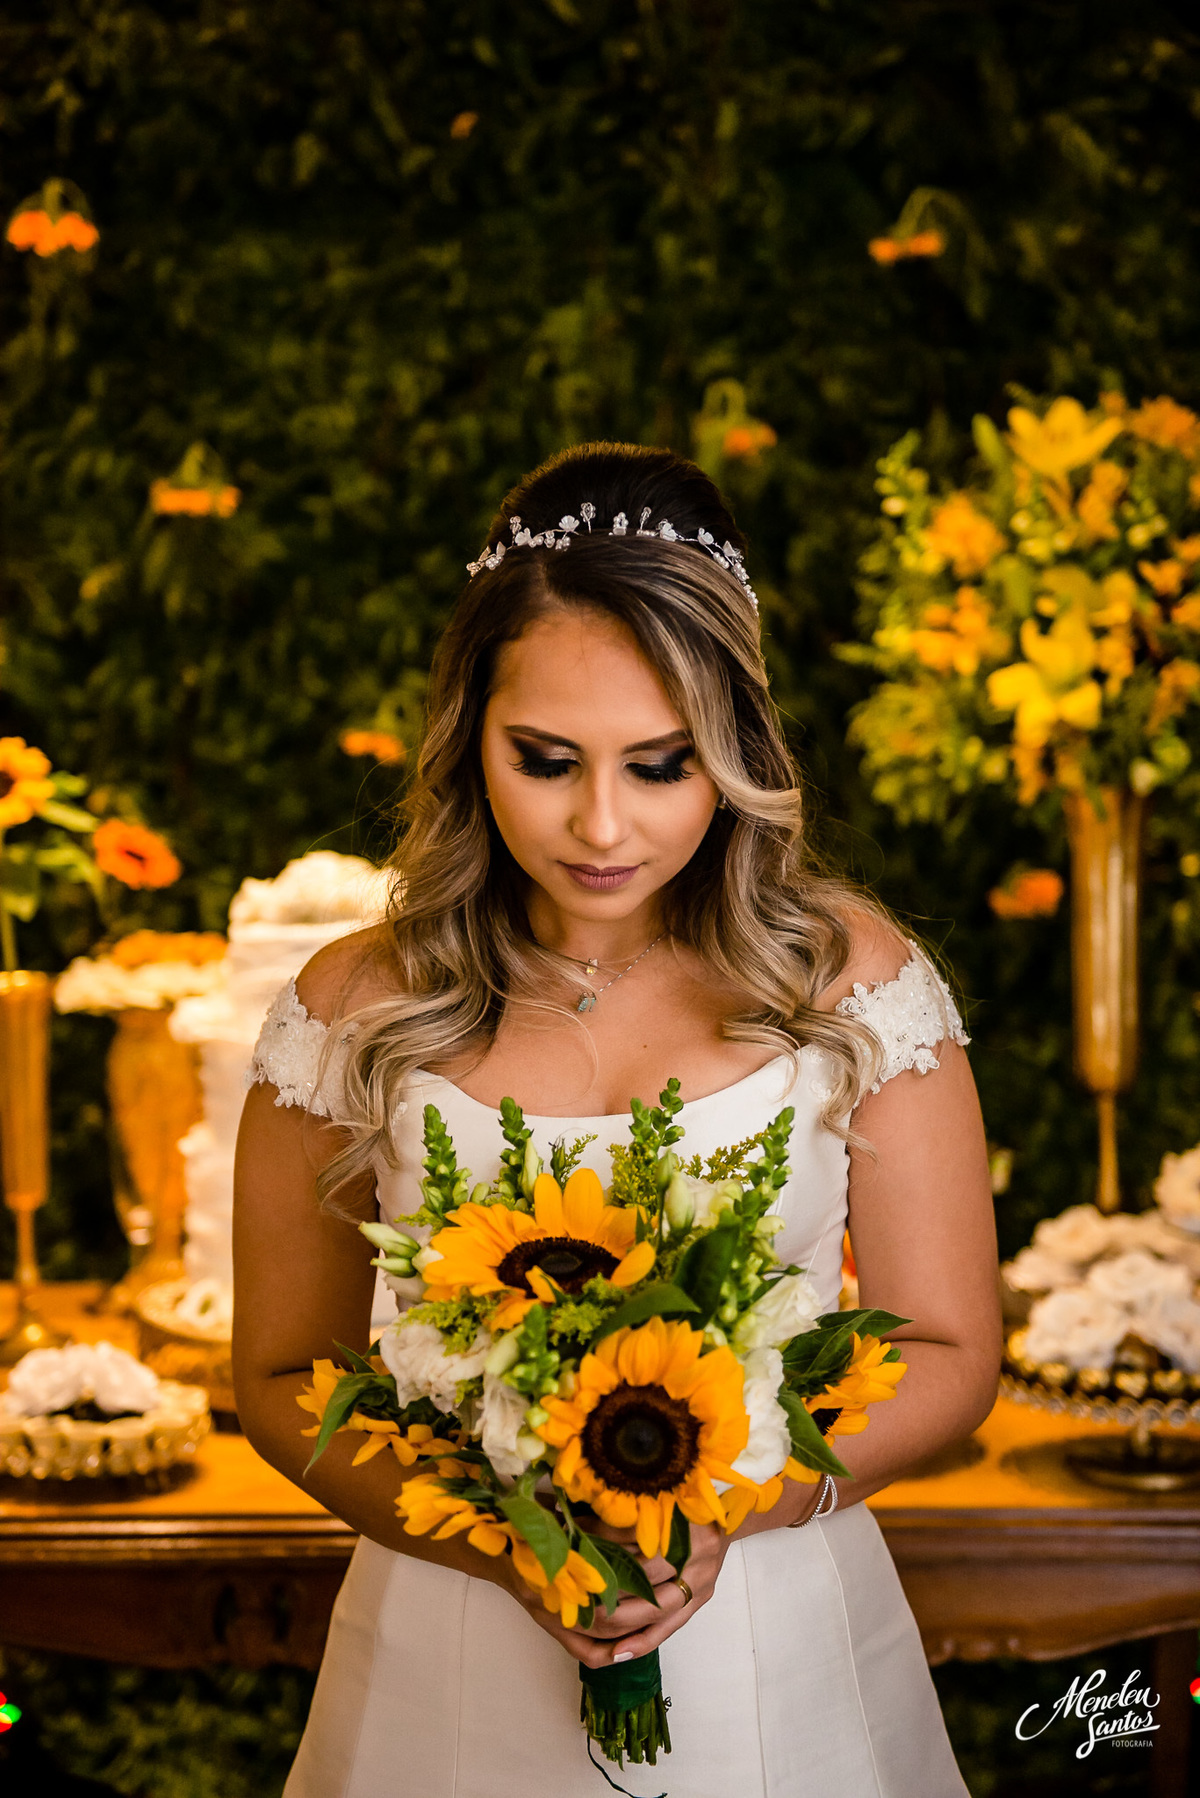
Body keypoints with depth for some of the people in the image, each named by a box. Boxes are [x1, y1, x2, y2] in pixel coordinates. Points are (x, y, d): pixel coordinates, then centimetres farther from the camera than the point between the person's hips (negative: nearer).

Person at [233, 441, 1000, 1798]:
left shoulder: (852, 979, -6)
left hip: (779, 1653, 0)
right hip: (457, 1671, 0)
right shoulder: (356, 1013, -6)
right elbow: (284, 1378, 1)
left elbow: (945, 1355, -1)